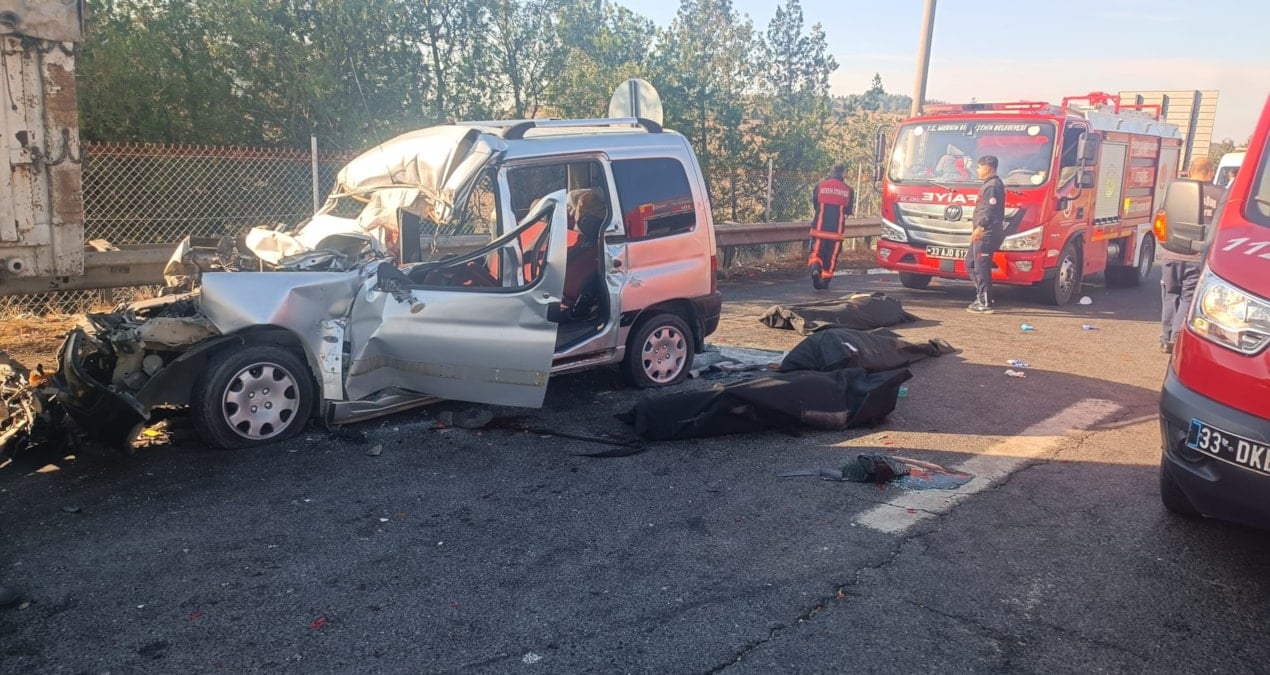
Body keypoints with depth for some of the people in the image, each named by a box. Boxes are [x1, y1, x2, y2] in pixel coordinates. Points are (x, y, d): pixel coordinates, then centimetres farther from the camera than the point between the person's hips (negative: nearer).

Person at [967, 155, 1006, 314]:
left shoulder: (993, 186, -14)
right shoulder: (990, 184, 19)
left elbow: (991, 210, -24)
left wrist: (980, 227, -29)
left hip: (987, 233, -11)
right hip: (984, 233, 11)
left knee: (981, 267, -8)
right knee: (970, 262, 16)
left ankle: (985, 303, -5)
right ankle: (983, 296, 19)